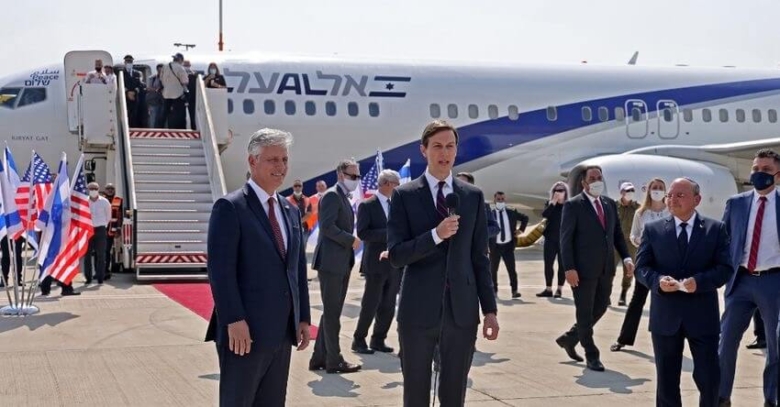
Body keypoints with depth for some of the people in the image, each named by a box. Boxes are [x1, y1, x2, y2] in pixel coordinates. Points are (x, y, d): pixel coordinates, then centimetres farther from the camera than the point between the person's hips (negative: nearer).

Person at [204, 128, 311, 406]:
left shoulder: (291, 211, 15)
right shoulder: (230, 207, -8)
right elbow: (220, 269, -15)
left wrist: (303, 317, 12)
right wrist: (234, 321, -21)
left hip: (282, 332, 7)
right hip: (245, 331, -7)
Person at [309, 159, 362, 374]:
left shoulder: (344, 198, 19)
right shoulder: (332, 196, -11)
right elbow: (328, 227, -21)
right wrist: (352, 240, -15)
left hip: (342, 264, 10)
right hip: (330, 262, -10)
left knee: (331, 312, 12)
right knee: (332, 313, -4)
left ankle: (319, 358, 18)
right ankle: (334, 360, 1)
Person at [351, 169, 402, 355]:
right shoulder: (367, 205, -5)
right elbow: (362, 233, -16)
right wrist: (388, 233, -21)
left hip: (394, 264, 6)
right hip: (376, 264, -6)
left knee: (388, 306, 8)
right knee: (370, 305, -1)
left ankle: (378, 340, 19)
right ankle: (359, 340, 11)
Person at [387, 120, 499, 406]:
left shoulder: (474, 196, 7)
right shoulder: (404, 195, -1)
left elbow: (480, 258, 8)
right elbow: (396, 256, -8)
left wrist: (490, 309, 4)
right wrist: (435, 235, -21)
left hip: (462, 310, 2)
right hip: (418, 311, -2)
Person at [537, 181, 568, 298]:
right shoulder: (549, 204, 7)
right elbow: (544, 215, -12)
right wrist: (553, 202, -16)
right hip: (550, 238, 3)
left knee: (562, 264, 1)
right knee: (548, 264, 2)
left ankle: (559, 289, 7)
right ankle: (548, 289, 8)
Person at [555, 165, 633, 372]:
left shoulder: (610, 204, 11)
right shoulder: (573, 206, -7)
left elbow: (617, 233, 15)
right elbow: (566, 239, -10)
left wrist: (626, 257, 1)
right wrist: (569, 268, -17)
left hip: (606, 269, 7)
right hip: (584, 269, -6)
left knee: (600, 308, 14)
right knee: (585, 313, 3)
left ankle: (569, 338, 32)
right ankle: (591, 355, 15)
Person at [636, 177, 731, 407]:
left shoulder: (716, 229, 2)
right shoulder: (653, 229, 5)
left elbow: (725, 268, -4)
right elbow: (641, 267, 2)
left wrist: (699, 281, -21)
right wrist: (658, 280, -19)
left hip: (702, 315, -1)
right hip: (665, 316, 1)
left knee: (709, 377, 3)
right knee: (666, 379, 10)